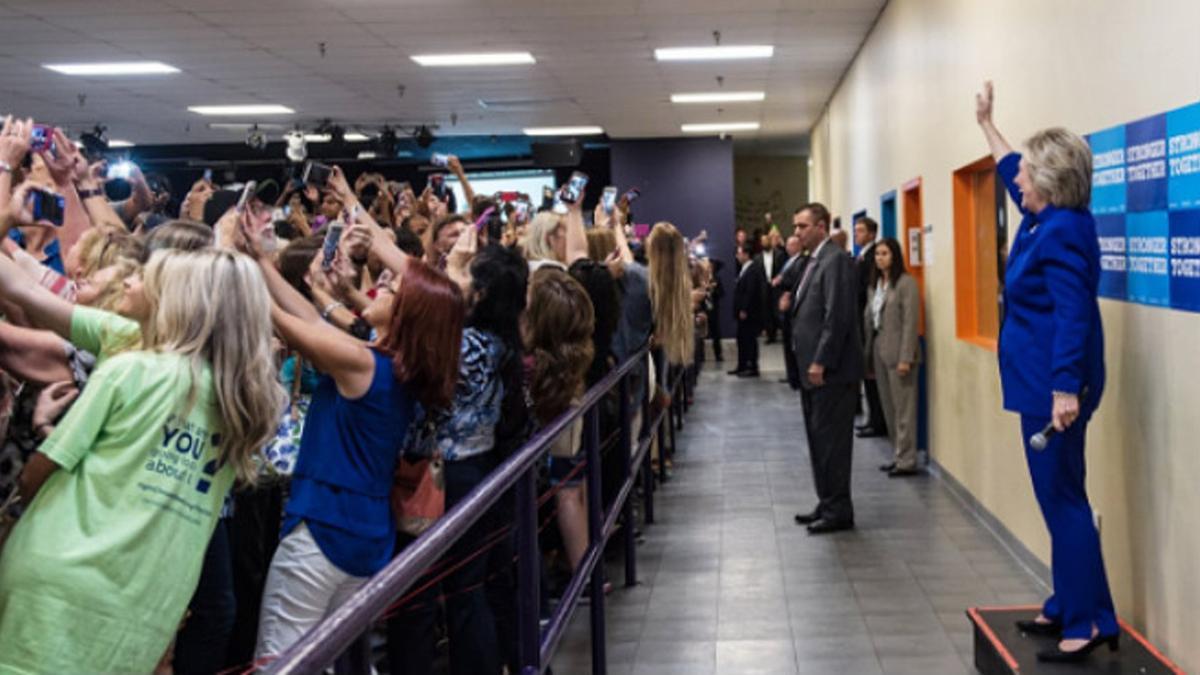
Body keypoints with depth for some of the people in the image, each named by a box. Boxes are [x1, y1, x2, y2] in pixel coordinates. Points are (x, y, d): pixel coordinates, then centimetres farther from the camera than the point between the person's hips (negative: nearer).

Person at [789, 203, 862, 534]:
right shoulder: (815, 261, 17)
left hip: (831, 370, -10)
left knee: (831, 439, -4)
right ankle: (827, 503, 21)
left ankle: (839, 510, 3)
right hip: (813, 368, 10)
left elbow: (837, 316, -19)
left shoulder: (836, 259, -13)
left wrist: (821, 362, -20)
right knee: (818, 438, 13)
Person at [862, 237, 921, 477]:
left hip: (897, 351, -8)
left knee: (903, 407, -4)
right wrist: (868, 353, 6)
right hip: (879, 349, 8)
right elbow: (869, 318, 11)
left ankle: (907, 460, 1)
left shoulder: (906, 283, -8)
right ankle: (899, 455, 20)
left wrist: (905, 358, -18)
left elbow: (910, 322, -13)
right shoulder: (876, 284, 14)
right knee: (888, 407, 11)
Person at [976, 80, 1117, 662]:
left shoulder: (1062, 232, -18)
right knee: (1057, 498, 13)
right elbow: (1011, 170, 33)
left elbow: (1072, 316, -25)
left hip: (1054, 385, -10)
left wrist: (1066, 388, -31)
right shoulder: (1043, 219, 12)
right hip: (1041, 382, 10)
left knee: (1062, 499, -7)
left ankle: (1091, 623, -2)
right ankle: (1067, 608, 21)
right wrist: (986, 124, 43)